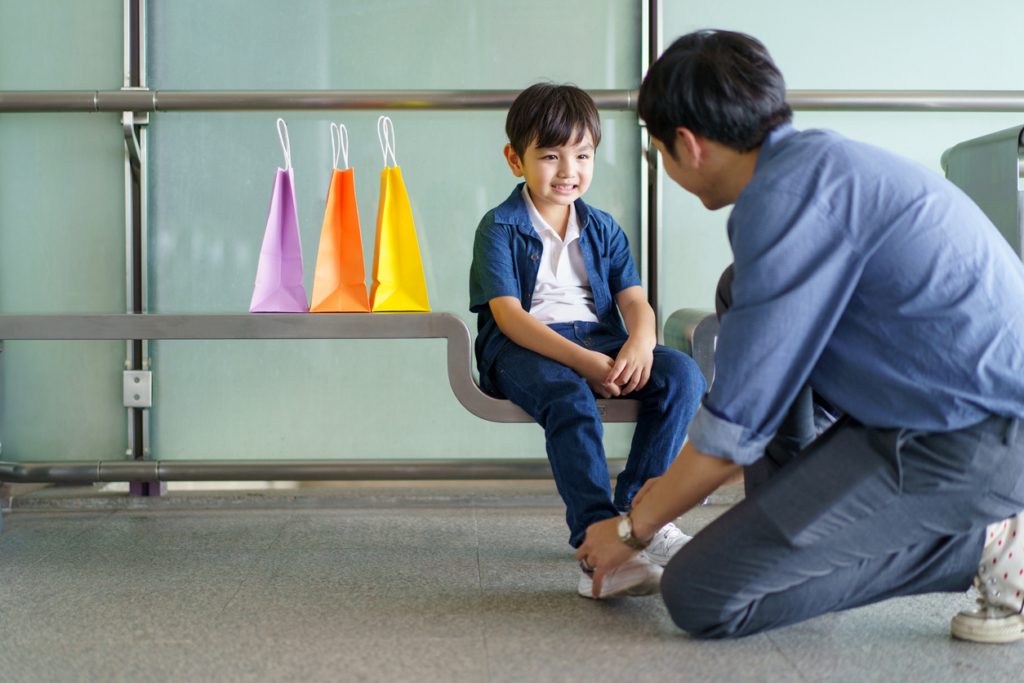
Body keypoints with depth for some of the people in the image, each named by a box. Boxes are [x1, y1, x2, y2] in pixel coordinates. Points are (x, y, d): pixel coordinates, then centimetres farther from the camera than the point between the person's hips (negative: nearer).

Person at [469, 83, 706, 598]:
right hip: (524, 348, -5)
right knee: (570, 398, -38)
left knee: (682, 375, -20)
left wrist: (640, 343, -20)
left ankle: (637, 511, -16)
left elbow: (634, 299, 7)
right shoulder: (499, 228, 0)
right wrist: (579, 359, -26)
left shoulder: (603, 229, 17)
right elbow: (509, 315, -12)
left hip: (599, 340, 5)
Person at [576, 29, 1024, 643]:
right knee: (743, 298, 17)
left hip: (970, 440, -10)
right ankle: (778, 529, 14)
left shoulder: (789, 195, -17)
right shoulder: (817, 157, 15)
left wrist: (635, 525, 2)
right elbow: (762, 377, 26)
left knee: (700, 598, -10)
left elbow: (736, 425, -15)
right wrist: (677, 483, 33)